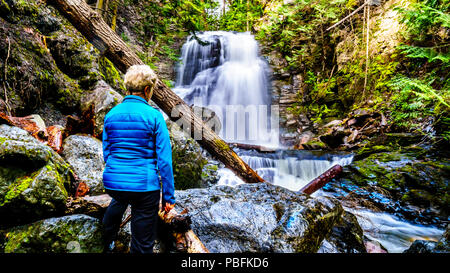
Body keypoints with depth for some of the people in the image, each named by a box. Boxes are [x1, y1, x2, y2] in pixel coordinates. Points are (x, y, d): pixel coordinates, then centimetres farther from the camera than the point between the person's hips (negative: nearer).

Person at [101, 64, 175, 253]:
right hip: (144, 185, -5)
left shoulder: (111, 114, 3)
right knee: (142, 244, 12)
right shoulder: (154, 116, -12)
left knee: (120, 200, 43)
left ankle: (107, 244, 60)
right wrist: (168, 196, -6)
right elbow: (164, 160, -14)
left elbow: (106, 152, 12)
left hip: (112, 182, 6)